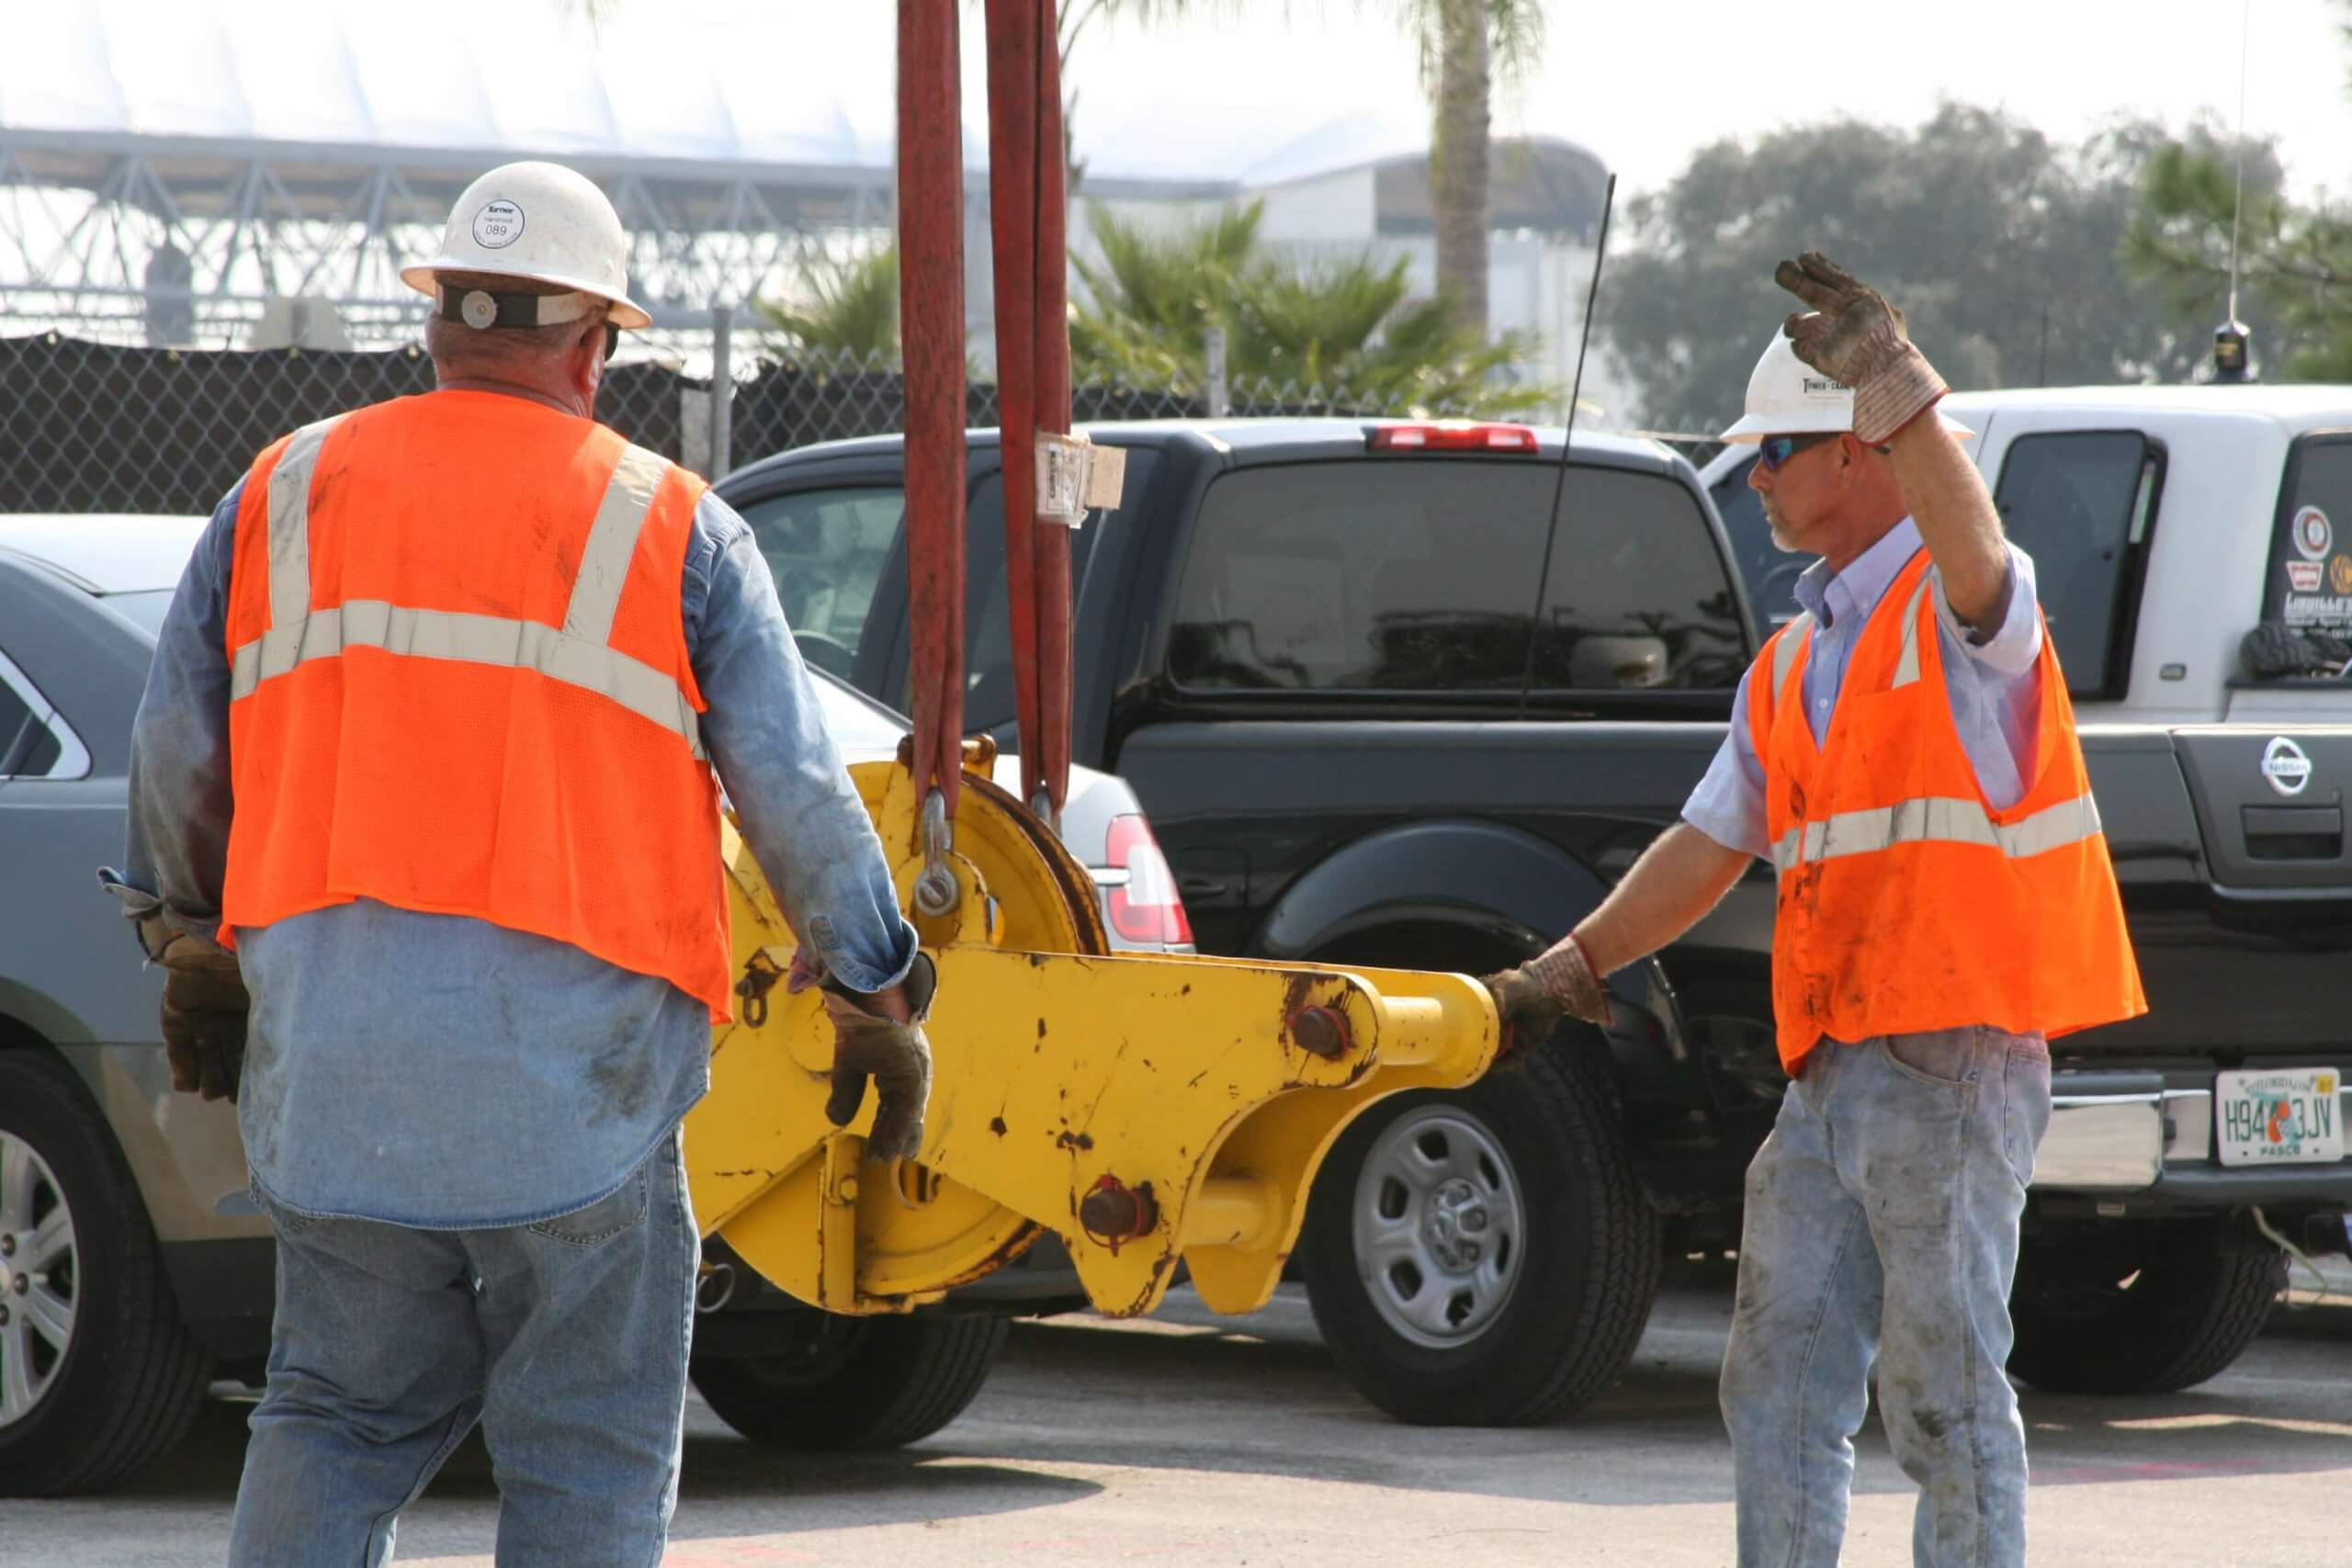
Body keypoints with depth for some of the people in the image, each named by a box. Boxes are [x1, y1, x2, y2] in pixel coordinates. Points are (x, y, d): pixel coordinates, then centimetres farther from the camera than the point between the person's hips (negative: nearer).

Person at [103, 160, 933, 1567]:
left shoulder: (286, 497, 9)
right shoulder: (672, 527, 1)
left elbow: (178, 761, 14)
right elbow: (799, 792, 2)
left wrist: (193, 948, 31)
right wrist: (881, 1002, 13)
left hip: (332, 1047, 3)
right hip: (568, 1070, -3)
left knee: (341, 1411, 15)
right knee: (588, 1453, 4)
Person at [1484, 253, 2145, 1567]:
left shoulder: (1960, 607, -7)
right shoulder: (1796, 661, 19)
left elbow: (1972, 551, -32)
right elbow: (1711, 845, 23)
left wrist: (1896, 383, -48)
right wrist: (1569, 970, 16)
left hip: (1953, 1057, -8)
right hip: (1833, 1064, 9)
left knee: (1944, 1385, -8)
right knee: (1781, 1384, 9)